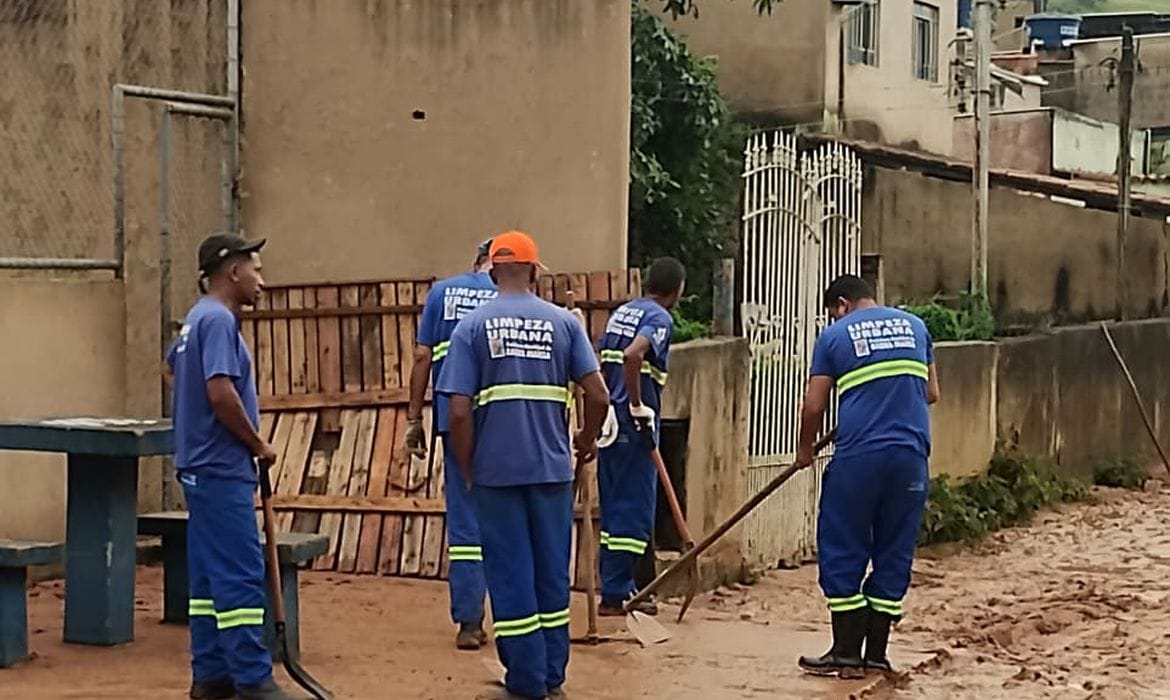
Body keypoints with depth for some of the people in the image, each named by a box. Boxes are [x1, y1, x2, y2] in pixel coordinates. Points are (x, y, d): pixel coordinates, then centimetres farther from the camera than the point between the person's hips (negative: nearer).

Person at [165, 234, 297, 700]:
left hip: (201, 467, 10)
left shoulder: (198, 319, 16)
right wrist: (259, 444, -12)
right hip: (221, 469, -10)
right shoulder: (219, 320, -15)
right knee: (241, 575, -9)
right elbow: (221, 392, -25)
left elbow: (172, 365, 33)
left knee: (210, 574, 11)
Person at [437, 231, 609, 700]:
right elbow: (598, 395, -3)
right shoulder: (564, 322, 2)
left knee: (510, 574, 5)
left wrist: (467, 470, 5)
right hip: (552, 467, 2)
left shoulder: (472, 326, -2)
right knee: (552, 572, 13)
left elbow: (460, 411, -8)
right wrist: (588, 440, 16)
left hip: (496, 470, -2)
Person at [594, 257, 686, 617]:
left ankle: (617, 588, 19)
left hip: (611, 422, 9)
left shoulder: (622, 312, 16)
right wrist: (638, 407, -21)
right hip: (634, 427, -9)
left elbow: (601, 363, 17)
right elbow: (633, 355, -28)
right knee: (635, 510, -3)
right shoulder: (659, 318, -11)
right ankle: (615, 594, -1)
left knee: (614, 506, 13)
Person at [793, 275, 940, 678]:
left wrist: (805, 449, 18)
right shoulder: (914, 326, 14)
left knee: (842, 553, 5)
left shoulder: (835, 335, 3)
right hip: (911, 456, 4)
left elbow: (814, 406, 2)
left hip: (858, 456, -4)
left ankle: (846, 654, 4)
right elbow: (931, 393, 18)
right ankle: (876, 654, 13)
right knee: (894, 554, 10)